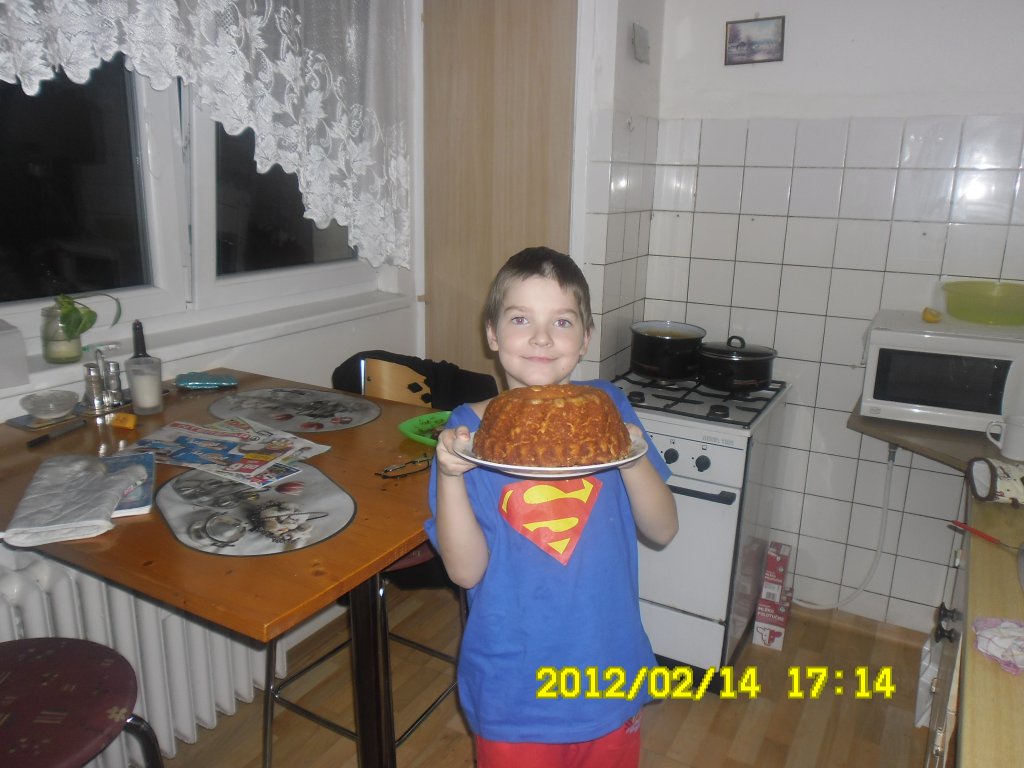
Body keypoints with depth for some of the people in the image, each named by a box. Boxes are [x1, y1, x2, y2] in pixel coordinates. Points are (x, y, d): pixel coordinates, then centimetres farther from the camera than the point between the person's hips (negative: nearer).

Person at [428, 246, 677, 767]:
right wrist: (449, 475, -27)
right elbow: (466, 570, -13)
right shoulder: (471, 428, -12)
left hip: (607, 665, 3)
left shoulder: (606, 407, -7)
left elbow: (662, 530, -5)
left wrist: (632, 458, -23)